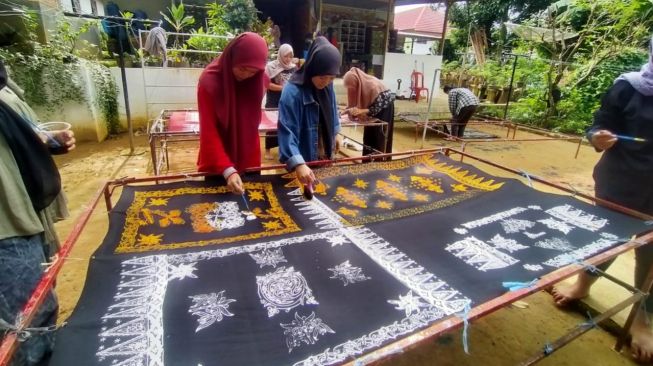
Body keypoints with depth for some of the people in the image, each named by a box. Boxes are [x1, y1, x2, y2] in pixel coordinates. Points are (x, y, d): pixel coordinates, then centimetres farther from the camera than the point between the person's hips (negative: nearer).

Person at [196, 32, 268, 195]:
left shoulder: (260, 80, -8)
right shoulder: (209, 82, -21)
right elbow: (209, 132, -23)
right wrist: (227, 170, -32)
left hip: (248, 155, 4)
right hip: (217, 159, -3)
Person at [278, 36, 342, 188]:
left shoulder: (327, 85, -5)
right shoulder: (292, 92, -26)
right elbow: (287, 131, -33)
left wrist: (335, 133, 21)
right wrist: (298, 164, -44)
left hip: (324, 157, 6)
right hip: (304, 160, -6)